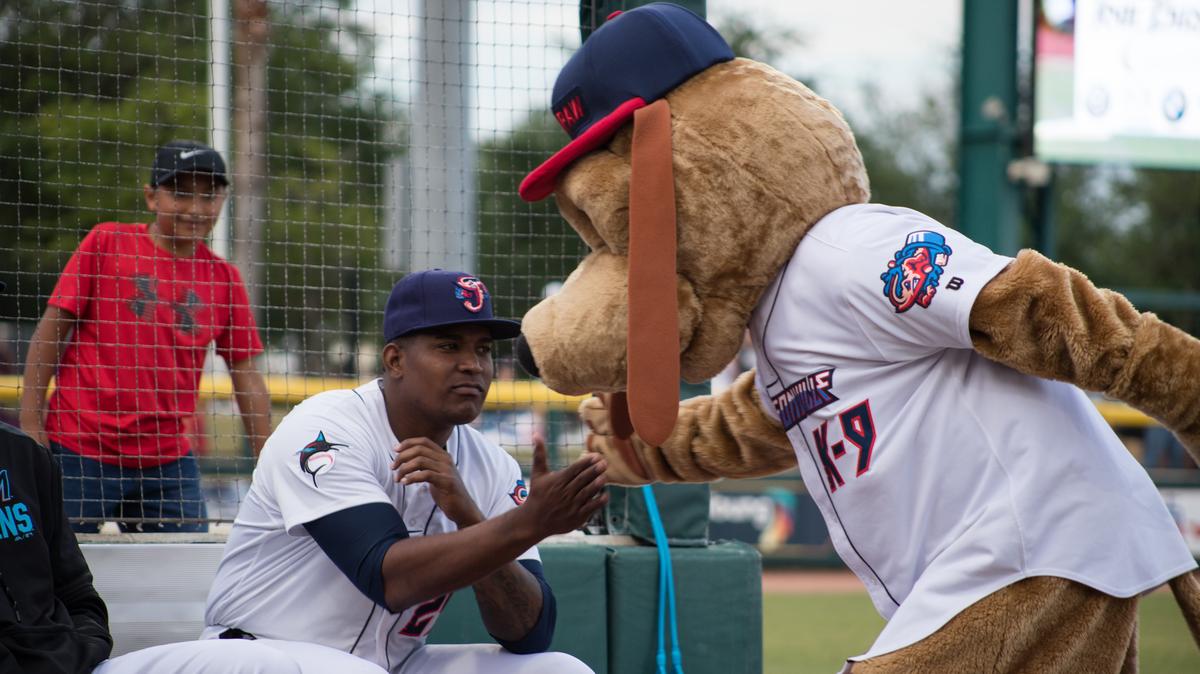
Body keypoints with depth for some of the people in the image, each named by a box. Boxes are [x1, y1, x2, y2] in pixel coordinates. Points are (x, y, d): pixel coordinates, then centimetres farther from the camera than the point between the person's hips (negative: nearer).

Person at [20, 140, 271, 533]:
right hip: (79, 452, -3)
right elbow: (51, 332, 0)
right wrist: (31, 424, -7)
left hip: (168, 460, 3)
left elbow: (248, 378, 12)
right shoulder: (107, 243, 0)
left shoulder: (223, 278, 9)